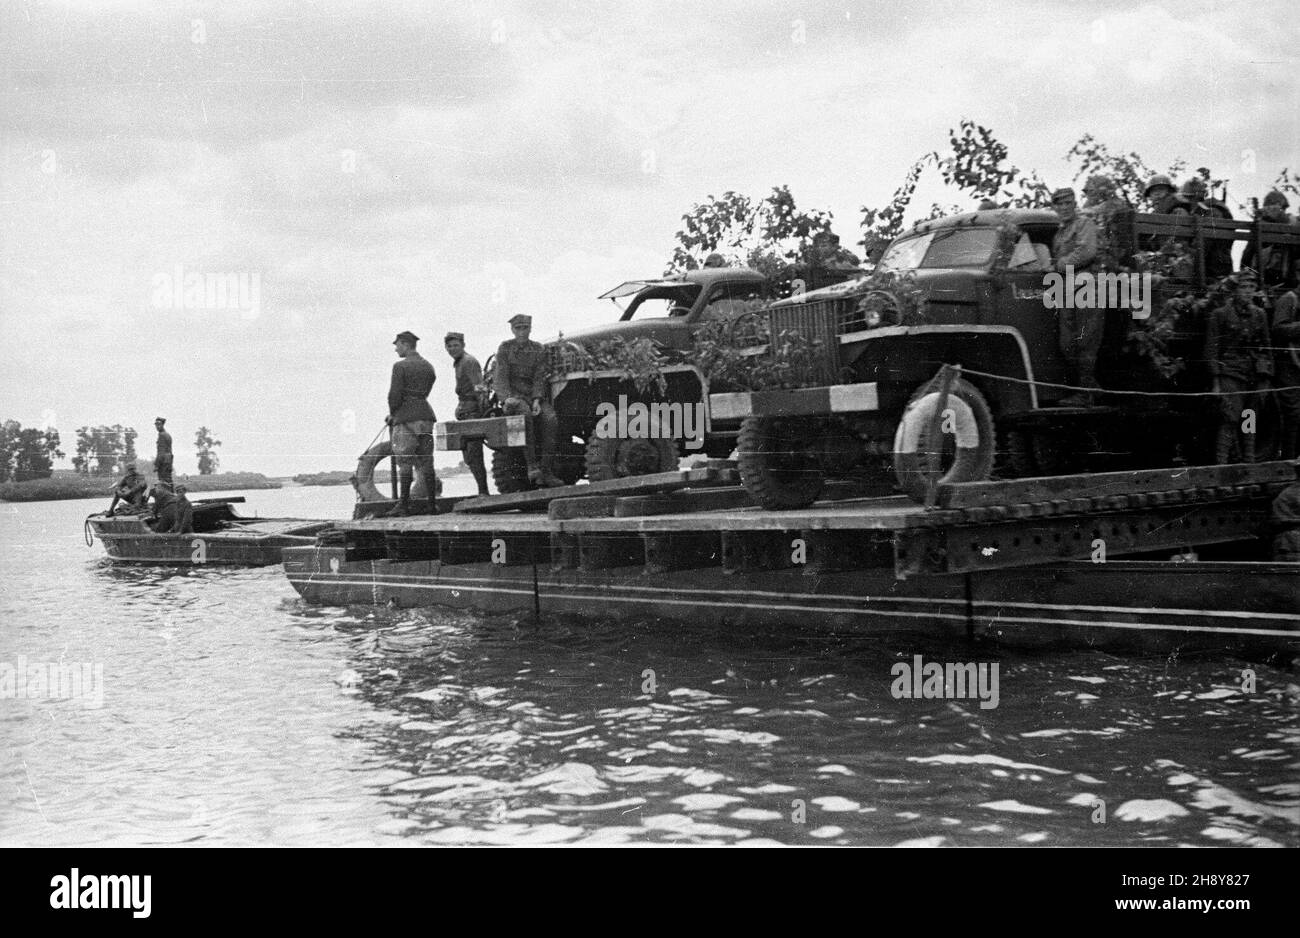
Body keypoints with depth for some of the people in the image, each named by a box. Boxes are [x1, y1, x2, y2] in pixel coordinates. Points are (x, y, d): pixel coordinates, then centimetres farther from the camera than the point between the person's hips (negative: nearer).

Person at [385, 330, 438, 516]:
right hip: (426, 415, 6)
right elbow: (425, 392, 14)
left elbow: (395, 394, -14)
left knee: (405, 462, -2)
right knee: (426, 462, 8)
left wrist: (392, 413, 6)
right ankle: (432, 504, 6)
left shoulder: (400, 366, -8)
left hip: (406, 417, -6)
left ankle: (404, 504, -3)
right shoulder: (428, 366, 13)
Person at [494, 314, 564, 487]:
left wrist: (537, 400, -15)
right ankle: (532, 465, -36)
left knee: (550, 419, -26)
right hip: (514, 394, -3)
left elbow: (539, 378, 2)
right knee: (525, 414, -37)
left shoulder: (538, 349, 9)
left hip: (534, 395, 3)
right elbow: (500, 377, -4)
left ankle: (546, 473, -25)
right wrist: (507, 397, -22)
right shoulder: (505, 348, 3)